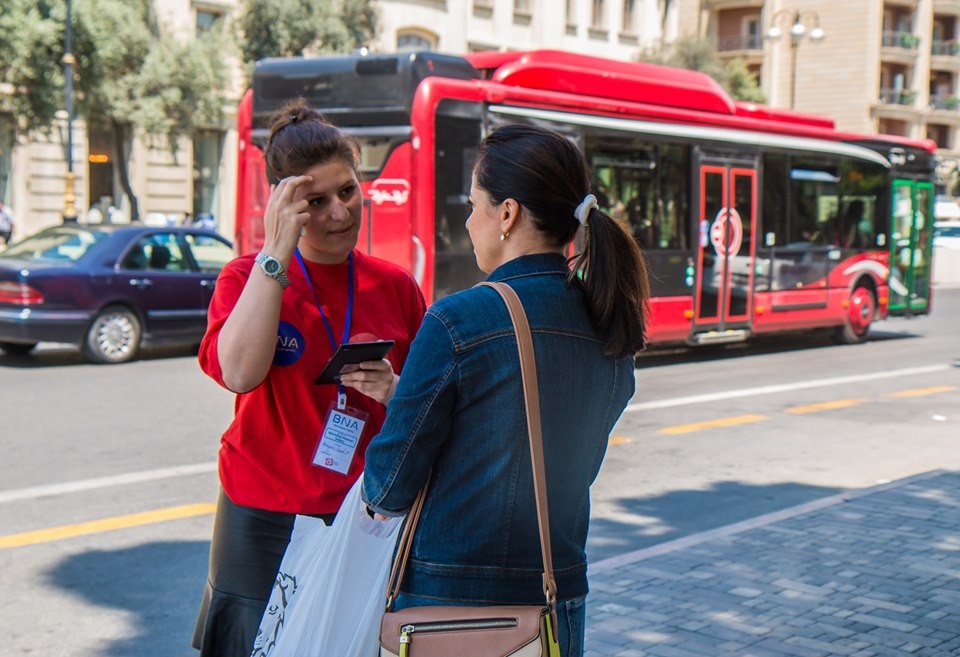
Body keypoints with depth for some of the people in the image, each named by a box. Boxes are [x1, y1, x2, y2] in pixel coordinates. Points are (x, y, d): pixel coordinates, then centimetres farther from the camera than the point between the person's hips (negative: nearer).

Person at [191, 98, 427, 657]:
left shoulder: (396, 287, 6)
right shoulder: (248, 278, -2)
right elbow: (239, 373, -22)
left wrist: (393, 391, -10)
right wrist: (276, 252, -20)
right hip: (266, 521, -2)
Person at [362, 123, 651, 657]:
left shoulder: (458, 321, -18)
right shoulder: (614, 327, 2)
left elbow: (390, 487, -14)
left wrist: (378, 497, 10)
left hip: (448, 598, -6)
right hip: (561, 599, 6)